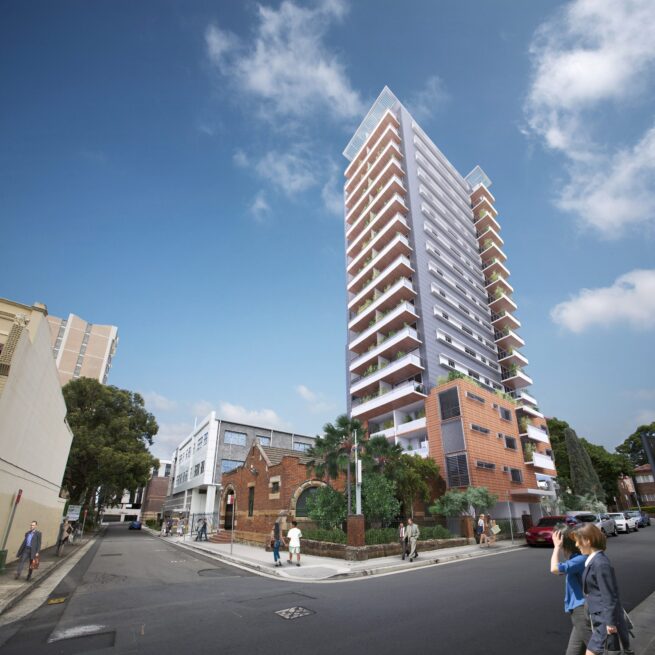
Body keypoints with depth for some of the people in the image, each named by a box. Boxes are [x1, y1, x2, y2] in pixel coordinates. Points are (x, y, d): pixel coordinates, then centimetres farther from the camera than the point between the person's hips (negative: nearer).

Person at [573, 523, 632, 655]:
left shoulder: (600, 563, -23)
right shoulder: (594, 560, 5)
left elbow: (609, 596, -21)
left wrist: (610, 623, -16)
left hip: (606, 620, -9)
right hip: (600, 618, 9)